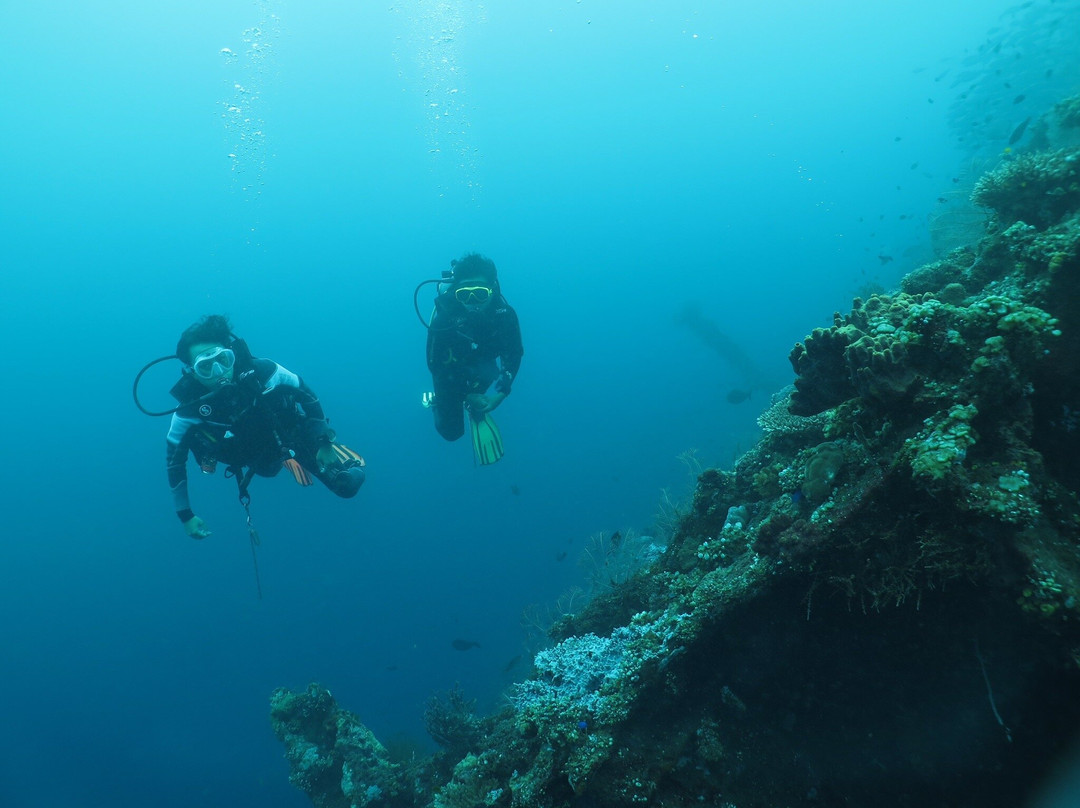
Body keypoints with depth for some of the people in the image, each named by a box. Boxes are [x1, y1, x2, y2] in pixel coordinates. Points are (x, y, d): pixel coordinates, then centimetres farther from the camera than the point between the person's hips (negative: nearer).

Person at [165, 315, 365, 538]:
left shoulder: (262, 373, -37)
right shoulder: (190, 411, -32)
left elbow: (307, 396, -18)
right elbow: (174, 460, -15)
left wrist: (324, 443, -16)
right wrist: (185, 515, -11)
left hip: (294, 436, -2)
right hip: (255, 461, 2)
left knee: (347, 483, -5)